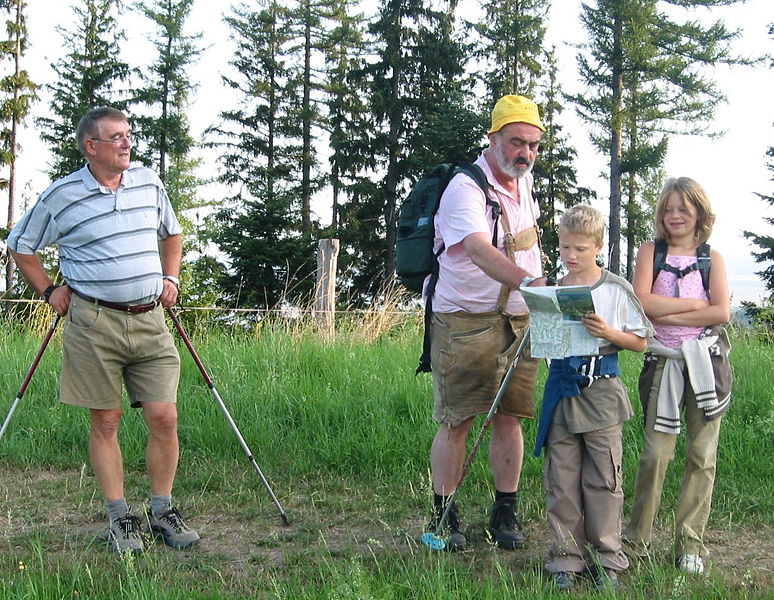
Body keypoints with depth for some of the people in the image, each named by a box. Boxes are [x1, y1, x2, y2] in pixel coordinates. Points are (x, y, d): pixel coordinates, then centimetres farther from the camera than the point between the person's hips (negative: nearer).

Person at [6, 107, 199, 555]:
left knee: (164, 417, -1)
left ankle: (164, 513, 14)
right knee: (105, 422, 2)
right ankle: (120, 518, 13)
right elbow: (22, 246, 11)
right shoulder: (62, 196, -2)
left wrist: (170, 278, 14)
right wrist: (49, 290, 4)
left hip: (150, 320, 3)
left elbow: (172, 234, 27)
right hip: (93, 322, -3)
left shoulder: (150, 184, 9)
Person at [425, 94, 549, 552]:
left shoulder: (525, 182, 8)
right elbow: (480, 250, -36)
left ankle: (506, 513, 17)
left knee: (510, 416, 7)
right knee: (456, 421, -2)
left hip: (519, 321, 7)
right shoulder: (466, 189, -18)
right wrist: (530, 281, -52)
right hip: (466, 322, -6)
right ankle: (444, 514, 10)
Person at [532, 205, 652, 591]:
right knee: (561, 480, 5)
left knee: (604, 481, 3)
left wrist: (608, 333, -13)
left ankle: (606, 559, 14)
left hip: (601, 393, -2)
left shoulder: (616, 290, -1)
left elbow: (640, 342, 2)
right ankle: (566, 558, 14)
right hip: (562, 392, 3)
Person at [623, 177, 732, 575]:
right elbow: (642, 302, -9)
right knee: (655, 452, -1)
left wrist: (666, 313, -11)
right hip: (664, 361, -1)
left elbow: (722, 313, -7)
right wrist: (694, 304, -9)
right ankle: (636, 539, 10)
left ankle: (690, 542, 14)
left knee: (702, 455, 4)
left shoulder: (712, 258, 6)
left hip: (706, 360, 1)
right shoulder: (651, 252, 6)